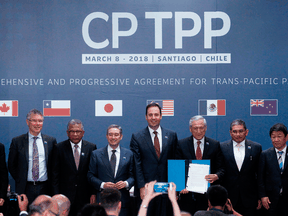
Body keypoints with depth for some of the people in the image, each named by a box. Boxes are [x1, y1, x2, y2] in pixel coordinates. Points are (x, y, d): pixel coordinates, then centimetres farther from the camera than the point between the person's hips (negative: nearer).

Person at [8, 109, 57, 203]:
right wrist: (20, 181, 2)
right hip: (25, 189, -1)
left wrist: (51, 181, 5)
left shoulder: (51, 141, 8)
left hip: (45, 188, 1)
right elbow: (11, 165, 8)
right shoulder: (17, 141, 4)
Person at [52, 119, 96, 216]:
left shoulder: (91, 148, 4)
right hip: (65, 194, -1)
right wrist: (56, 194, -5)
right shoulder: (60, 148, 2)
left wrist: (93, 193, -1)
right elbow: (55, 173, 2)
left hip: (85, 196, 1)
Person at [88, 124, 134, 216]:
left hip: (123, 201, 1)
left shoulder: (129, 154, 9)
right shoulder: (96, 154, 7)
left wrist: (126, 183, -13)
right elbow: (91, 176, 5)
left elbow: (133, 176, 7)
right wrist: (102, 184, -11)